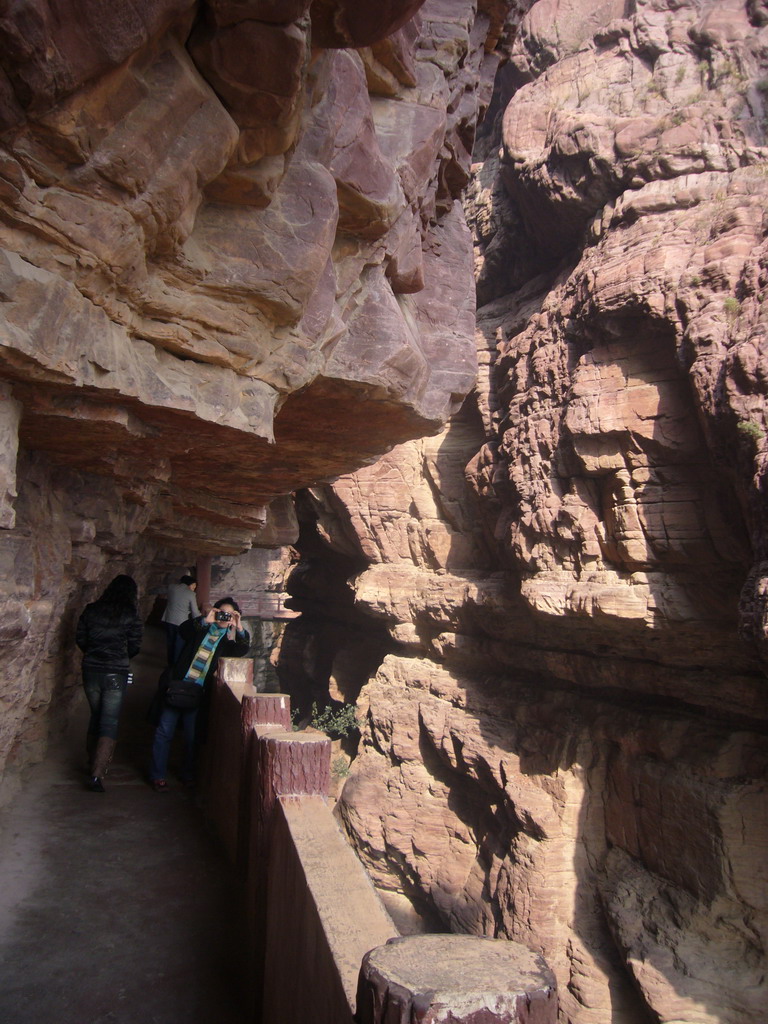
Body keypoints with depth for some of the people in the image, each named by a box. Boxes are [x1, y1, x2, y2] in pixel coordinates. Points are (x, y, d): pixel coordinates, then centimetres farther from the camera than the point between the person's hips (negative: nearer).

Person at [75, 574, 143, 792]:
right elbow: (135, 647, -6)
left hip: (91, 669, 4)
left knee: (95, 717, 22)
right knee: (109, 723, 2)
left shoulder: (91, 610, 1)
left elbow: (80, 638, 5)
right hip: (116, 673, -4)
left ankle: (93, 765, 35)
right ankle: (97, 774, -6)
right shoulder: (131, 615, -9)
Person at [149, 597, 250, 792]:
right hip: (177, 686, 0)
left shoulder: (229, 639, 7)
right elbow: (182, 630, -14)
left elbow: (242, 650, -11)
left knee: (192, 736, 9)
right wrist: (205, 620, -25)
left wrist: (239, 628, -24)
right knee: (164, 732, 5)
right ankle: (157, 776, 17)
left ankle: (188, 775, 28)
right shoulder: (201, 628, 4)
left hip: (199, 693, 1)